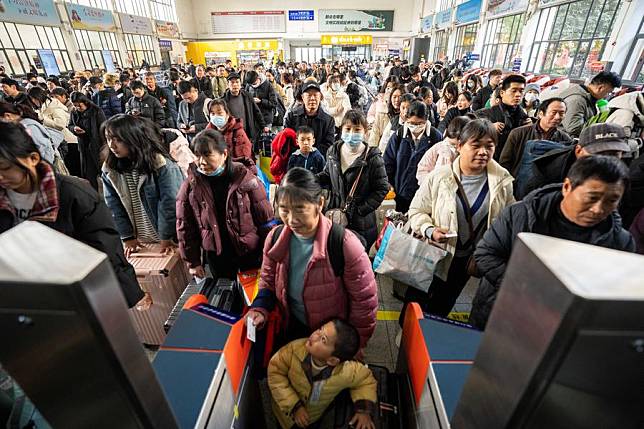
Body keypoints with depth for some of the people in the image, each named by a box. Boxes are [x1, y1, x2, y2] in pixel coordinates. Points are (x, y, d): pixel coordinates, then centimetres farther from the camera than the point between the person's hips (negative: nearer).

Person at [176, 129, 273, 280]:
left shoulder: (244, 178, -15)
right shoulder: (190, 185, -8)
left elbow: (265, 219, -10)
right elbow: (184, 226, 0)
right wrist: (193, 262, 3)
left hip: (250, 251, -2)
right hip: (216, 255, 2)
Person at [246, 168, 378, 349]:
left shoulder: (345, 244, -31)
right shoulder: (275, 238, -15)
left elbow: (364, 300, -19)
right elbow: (268, 281, 3)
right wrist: (259, 308, -15)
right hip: (291, 328, 4)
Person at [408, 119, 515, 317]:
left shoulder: (503, 179, -8)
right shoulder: (439, 176, -17)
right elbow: (417, 210, -11)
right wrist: (429, 230, -27)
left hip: (468, 258, 3)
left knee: (442, 307, 26)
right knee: (414, 302, 14)